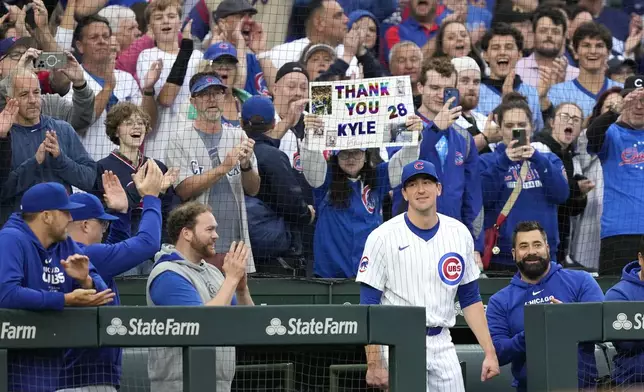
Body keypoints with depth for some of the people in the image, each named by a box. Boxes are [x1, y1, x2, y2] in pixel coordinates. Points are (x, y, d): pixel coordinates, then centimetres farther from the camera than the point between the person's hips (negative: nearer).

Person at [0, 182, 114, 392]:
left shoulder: (66, 244, 11)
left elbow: (99, 291, 10)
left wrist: (86, 280, -15)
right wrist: (67, 300, -26)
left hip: (56, 357, 8)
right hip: (18, 357, -7)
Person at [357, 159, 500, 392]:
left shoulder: (459, 234, 8)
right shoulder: (384, 237, -6)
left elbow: (470, 299, 14)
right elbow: (369, 305, -7)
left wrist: (489, 352, 6)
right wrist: (373, 364, -14)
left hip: (442, 346, 5)